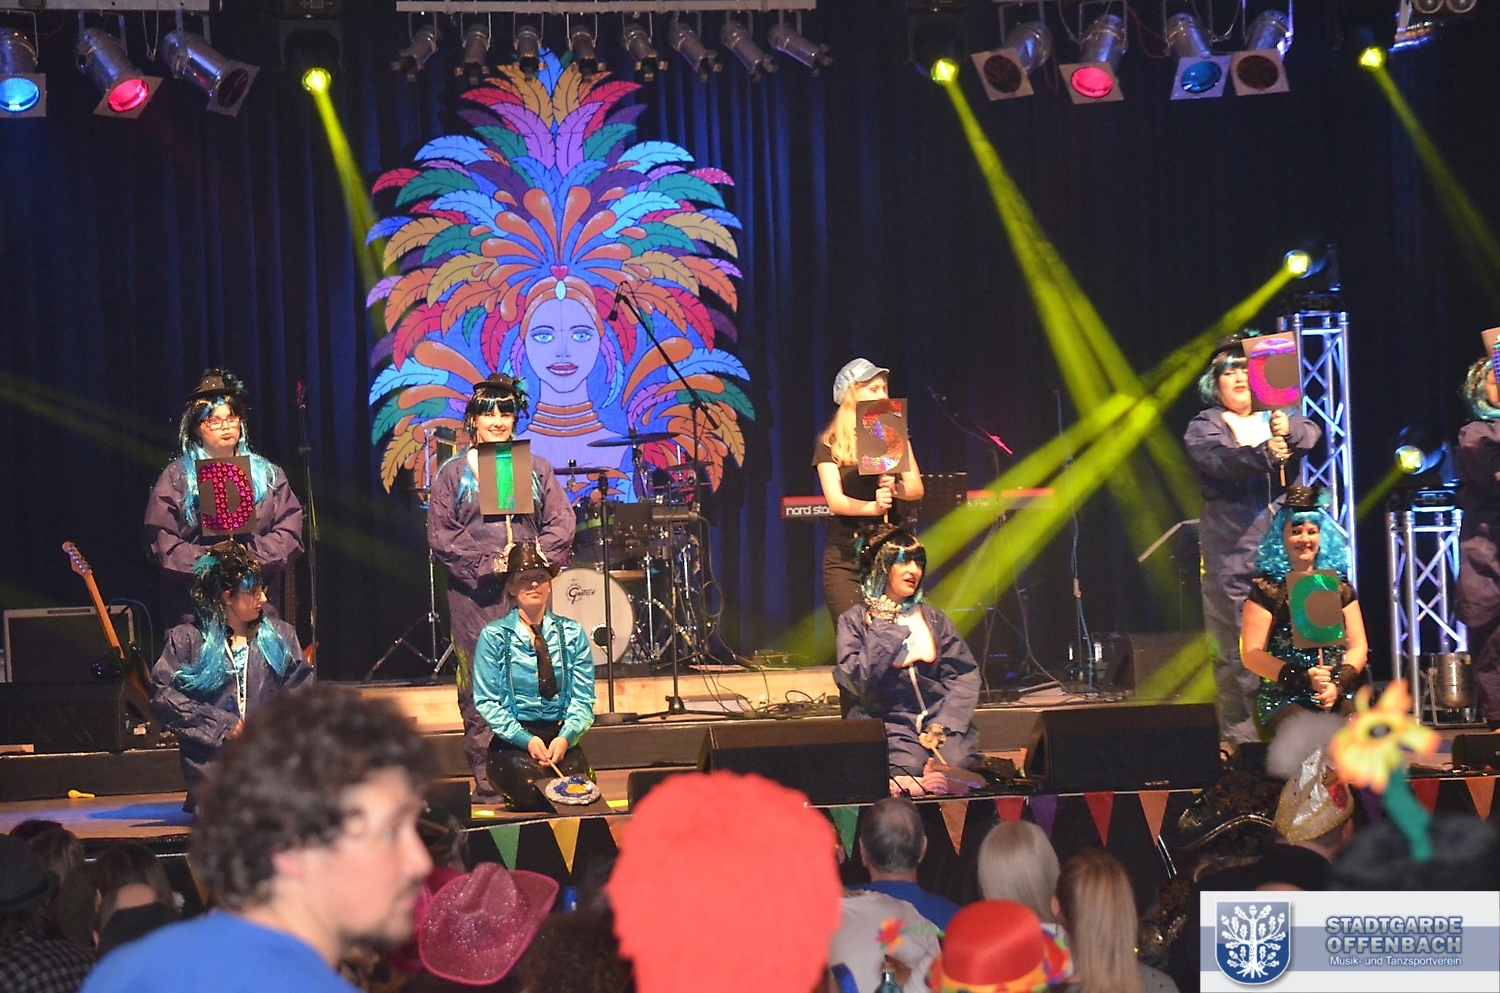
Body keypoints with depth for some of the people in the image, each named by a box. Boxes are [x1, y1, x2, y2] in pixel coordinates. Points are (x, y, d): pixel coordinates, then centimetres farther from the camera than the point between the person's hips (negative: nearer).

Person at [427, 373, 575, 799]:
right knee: (479, 688, -4)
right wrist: (486, 564, -11)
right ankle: (485, 777, -2)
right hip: (475, 593, -2)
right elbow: (441, 535, 0)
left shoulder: (536, 469, 13)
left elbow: (560, 523, 7)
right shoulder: (453, 474, 7)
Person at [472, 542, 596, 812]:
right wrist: (526, 740, -15)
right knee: (534, 784, -32)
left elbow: (583, 698, 5)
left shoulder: (571, 633, 10)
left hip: (561, 737, 2)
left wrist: (565, 738, -14)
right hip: (512, 741, -2)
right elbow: (487, 702, -2)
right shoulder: (494, 636, 2)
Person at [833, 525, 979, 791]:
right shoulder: (854, 621, 6)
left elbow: (965, 676, 7)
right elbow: (856, 682, -8)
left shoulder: (934, 619, 16)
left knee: (957, 761, -30)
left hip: (938, 717, 3)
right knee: (904, 770, -34)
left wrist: (943, 726, -8)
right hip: (888, 723, -3)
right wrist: (884, 629, -5)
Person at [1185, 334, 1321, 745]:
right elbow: (1219, 460, -13)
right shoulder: (1204, 427, 6)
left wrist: (1288, 430, -21)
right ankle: (1239, 734, -6)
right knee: (1238, 651, -8)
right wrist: (1262, 454, -31)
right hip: (1233, 554, -3)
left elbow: (1310, 433, 1)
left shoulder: (1276, 418, 19)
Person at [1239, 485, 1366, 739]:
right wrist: (1304, 679, -14)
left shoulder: (1339, 587, 16)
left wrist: (1338, 685, -9)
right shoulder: (1267, 589, 4)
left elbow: (1358, 647, 12)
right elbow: (1252, 654, -2)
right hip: (1284, 700, -3)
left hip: (1338, 697, 3)